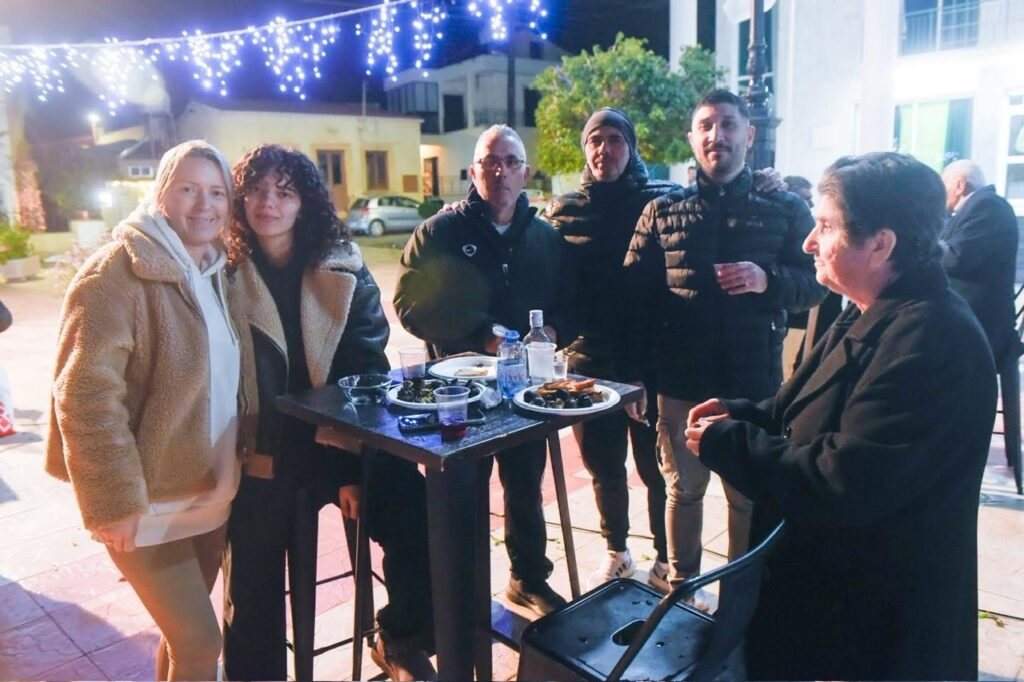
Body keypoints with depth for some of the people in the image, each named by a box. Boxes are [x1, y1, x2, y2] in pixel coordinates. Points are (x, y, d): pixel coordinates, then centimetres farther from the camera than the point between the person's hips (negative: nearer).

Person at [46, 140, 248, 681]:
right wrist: (117, 501, -21)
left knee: (184, 632, 20)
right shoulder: (119, 272, -15)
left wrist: (231, 469, 12)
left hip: (208, 494, 7)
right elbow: (85, 394, -21)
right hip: (148, 503, -7)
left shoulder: (217, 270, 8)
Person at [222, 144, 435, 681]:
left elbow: (367, 372, -5)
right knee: (253, 597, 7)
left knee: (416, 514, -17)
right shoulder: (225, 274, -5)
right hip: (260, 456, 0)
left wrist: (355, 465, -12)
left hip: (339, 442, 1)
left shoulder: (343, 269, -2)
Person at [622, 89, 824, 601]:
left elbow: (815, 283, 4)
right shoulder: (662, 212, 5)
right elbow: (635, 295, 2)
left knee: (750, 497, 10)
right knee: (682, 490, 14)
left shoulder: (784, 209, 5)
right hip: (680, 381, 1)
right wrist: (632, 375, -4)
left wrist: (767, 280, -18)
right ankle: (681, 588, 33)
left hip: (754, 383, 0)